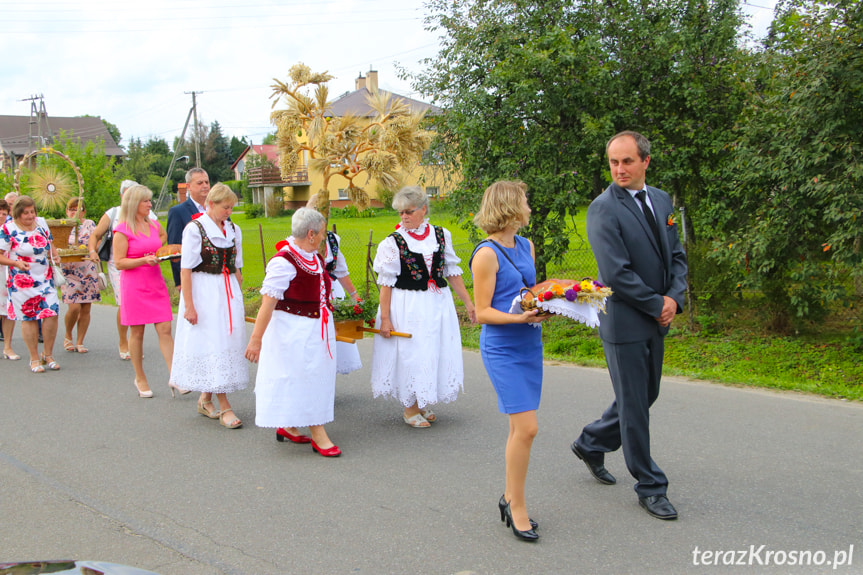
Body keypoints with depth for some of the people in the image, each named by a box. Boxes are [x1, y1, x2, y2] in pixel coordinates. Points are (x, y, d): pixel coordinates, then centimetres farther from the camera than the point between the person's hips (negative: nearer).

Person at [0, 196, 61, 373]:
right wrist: (16, 263, -23)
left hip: (46, 278, 4)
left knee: (51, 314, -5)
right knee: (28, 318, 1)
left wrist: (54, 255, 2)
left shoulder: (41, 223, 7)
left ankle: (48, 354, 12)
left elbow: (50, 243, 22)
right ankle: (34, 359, 14)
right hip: (22, 282, -4)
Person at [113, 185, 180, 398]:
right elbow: (119, 262, -10)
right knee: (137, 332, 4)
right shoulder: (122, 229, -7)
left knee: (165, 329, -3)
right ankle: (140, 379, 17)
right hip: (134, 285, -5)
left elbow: (163, 237, 32)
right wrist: (144, 260, -21)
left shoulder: (154, 225, 10)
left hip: (156, 283, 5)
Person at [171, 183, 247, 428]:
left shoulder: (233, 230, 11)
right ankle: (224, 407, -3)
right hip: (204, 293, -6)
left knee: (227, 342, 7)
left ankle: (205, 399, 22)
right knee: (212, 345, -6)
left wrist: (240, 301, 15)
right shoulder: (194, 229, -6)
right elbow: (185, 270, -9)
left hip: (229, 293, 6)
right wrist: (189, 305, -14)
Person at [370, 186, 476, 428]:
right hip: (407, 306, -4)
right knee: (410, 355, 0)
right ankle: (410, 409, 17)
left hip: (438, 304, 4)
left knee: (437, 352, 9)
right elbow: (386, 282, -7)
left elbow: (452, 272, 9)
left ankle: (422, 404, 26)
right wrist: (385, 318, -11)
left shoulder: (441, 235, 3)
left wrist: (468, 303, 8)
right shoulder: (393, 242, -7)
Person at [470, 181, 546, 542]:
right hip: (502, 348, -7)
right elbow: (483, 312, -11)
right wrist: (518, 317, -24)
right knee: (526, 427, -11)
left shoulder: (526, 246, 12)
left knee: (520, 427, 10)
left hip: (529, 343, 7)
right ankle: (516, 505, 4)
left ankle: (510, 498, 24)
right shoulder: (487, 254, -11)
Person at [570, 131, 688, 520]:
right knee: (634, 405, 3)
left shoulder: (661, 200, 8)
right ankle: (650, 488, 17)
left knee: (645, 396, 18)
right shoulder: (603, 209, -15)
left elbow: (676, 255, 11)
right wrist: (657, 305, -13)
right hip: (624, 321, -7)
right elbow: (617, 274, -20)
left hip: (656, 319, 8)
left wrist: (674, 297, -6)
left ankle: (590, 444, 39)